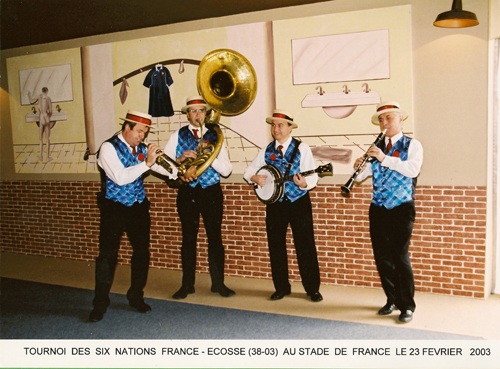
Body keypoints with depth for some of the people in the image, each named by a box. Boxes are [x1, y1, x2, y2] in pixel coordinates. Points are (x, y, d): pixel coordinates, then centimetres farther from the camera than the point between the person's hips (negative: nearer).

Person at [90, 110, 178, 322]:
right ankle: (100, 304, 9)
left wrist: (176, 171, -16)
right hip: (114, 208, -5)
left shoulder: (142, 149, 5)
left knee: (142, 252, 8)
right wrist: (146, 163, -27)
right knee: (107, 255, -3)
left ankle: (136, 297, 25)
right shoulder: (109, 148, -12)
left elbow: (161, 166, 5)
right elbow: (120, 177, -24)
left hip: (139, 207, 5)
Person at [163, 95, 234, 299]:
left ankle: (218, 283, 15)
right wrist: (179, 159, -17)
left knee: (215, 238, 2)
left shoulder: (215, 136, 6)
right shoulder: (178, 136, 7)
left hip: (212, 192, 0)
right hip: (187, 192, 0)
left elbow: (226, 170, -2)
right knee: (188, 239, 4)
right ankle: (187, 284, 16)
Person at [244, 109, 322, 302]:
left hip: (299, 202, -4)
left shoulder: (302, 148, -5)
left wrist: (304, 183, -32)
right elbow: (248, 170, 12)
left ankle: (312, 289, 10)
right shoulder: (267, 151, 8)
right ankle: (281, 287, 21)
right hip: (274, 204, 4)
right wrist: (255, 178, -10)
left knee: (305, 246, -2)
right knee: (276, 246, 8)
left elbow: (312, 177, -11)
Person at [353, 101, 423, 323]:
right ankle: (393, 300, 23)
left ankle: (407, 306, 7)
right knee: (382, 257, 7)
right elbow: (361, 176, 7)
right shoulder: (376, 149, 13)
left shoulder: (412, 145, 0)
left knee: (400, 257, -7)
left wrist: (385, 158, -26)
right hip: (378, 210, 5)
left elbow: (413, 169, -19)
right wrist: (359, 167, -15)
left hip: (402, 209, -5)